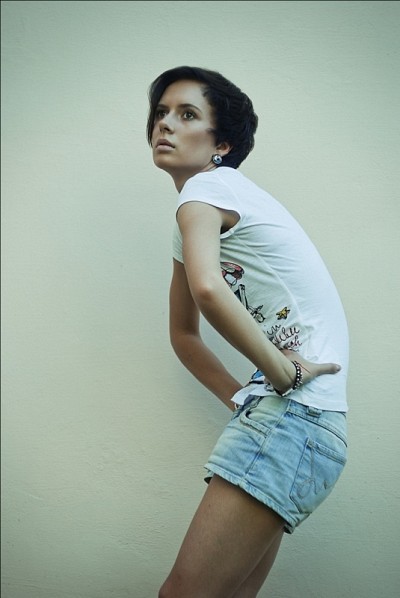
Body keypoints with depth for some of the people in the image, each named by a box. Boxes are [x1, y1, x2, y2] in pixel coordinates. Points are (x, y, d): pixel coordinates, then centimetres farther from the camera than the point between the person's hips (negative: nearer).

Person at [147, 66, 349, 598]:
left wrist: (282, 374, -17)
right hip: (279, 415, 9)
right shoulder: (194, 222, 21)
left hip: (298, 414, -9)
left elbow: (208, 288, -29)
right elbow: (183, 334, 28)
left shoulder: (204, 186, -8)